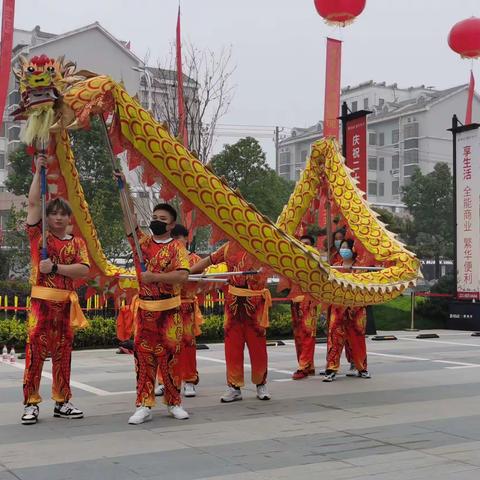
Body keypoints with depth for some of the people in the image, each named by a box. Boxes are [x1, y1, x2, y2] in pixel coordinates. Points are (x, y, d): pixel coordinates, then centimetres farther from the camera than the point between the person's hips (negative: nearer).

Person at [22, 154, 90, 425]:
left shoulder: (77, 243, 10)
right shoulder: (39, 235, 6)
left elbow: (83, 270, -4)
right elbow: (34, 203, -5)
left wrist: (55, 267, -14)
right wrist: (39, 172, -7)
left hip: (66, 303, 3)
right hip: (41, 301, -3)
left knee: (63, 353, 8)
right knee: (35, 351, -8)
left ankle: (62, 402, 16)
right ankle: (31, 403, -3)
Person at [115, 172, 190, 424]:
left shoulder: (177, 247, -2)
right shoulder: (142, 241, 8)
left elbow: (183, 275, -16)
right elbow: (129, 214, -1)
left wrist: (154, 277, -20)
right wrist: (123, 187, -8)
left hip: (169, 310, -3)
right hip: (144, 309, 3)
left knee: (169, 356, 3)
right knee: (143, 357, 2)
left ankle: (174, 403, 16)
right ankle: (144, 405, 7)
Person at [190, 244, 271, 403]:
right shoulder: (229, 248, 8)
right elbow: (208, 261, 14)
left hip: (255, 303, -3)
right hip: (233, 303, 3)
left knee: (258, 346, 4)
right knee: (232, 346, 4)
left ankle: (261, 384, 21)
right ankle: (234, 387, 13)